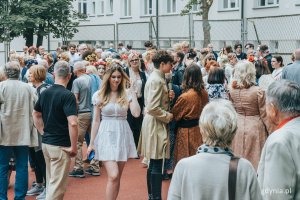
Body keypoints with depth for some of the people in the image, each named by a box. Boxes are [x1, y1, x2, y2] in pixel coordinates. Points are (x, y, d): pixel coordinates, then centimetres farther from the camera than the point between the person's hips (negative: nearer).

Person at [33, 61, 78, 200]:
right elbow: (72, 123, -25)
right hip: (61, 146, -7)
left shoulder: (45, 93, 6)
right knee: (57, 186, -2)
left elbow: (35, 114, 19)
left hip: (46, 143, 8)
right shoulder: (68, 95, -17)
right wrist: (73, 147, -16)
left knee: (50, 182, 21)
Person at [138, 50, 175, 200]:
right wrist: (167, 116, -13)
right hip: (156, 125, -11)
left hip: (155, 123, 11)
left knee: (153, 163, 16)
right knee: (157, 165, -5)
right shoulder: (157, 80, -19)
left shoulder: (156, 77, 12)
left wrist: (167, 97, 5)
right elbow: (153, 108, -25)